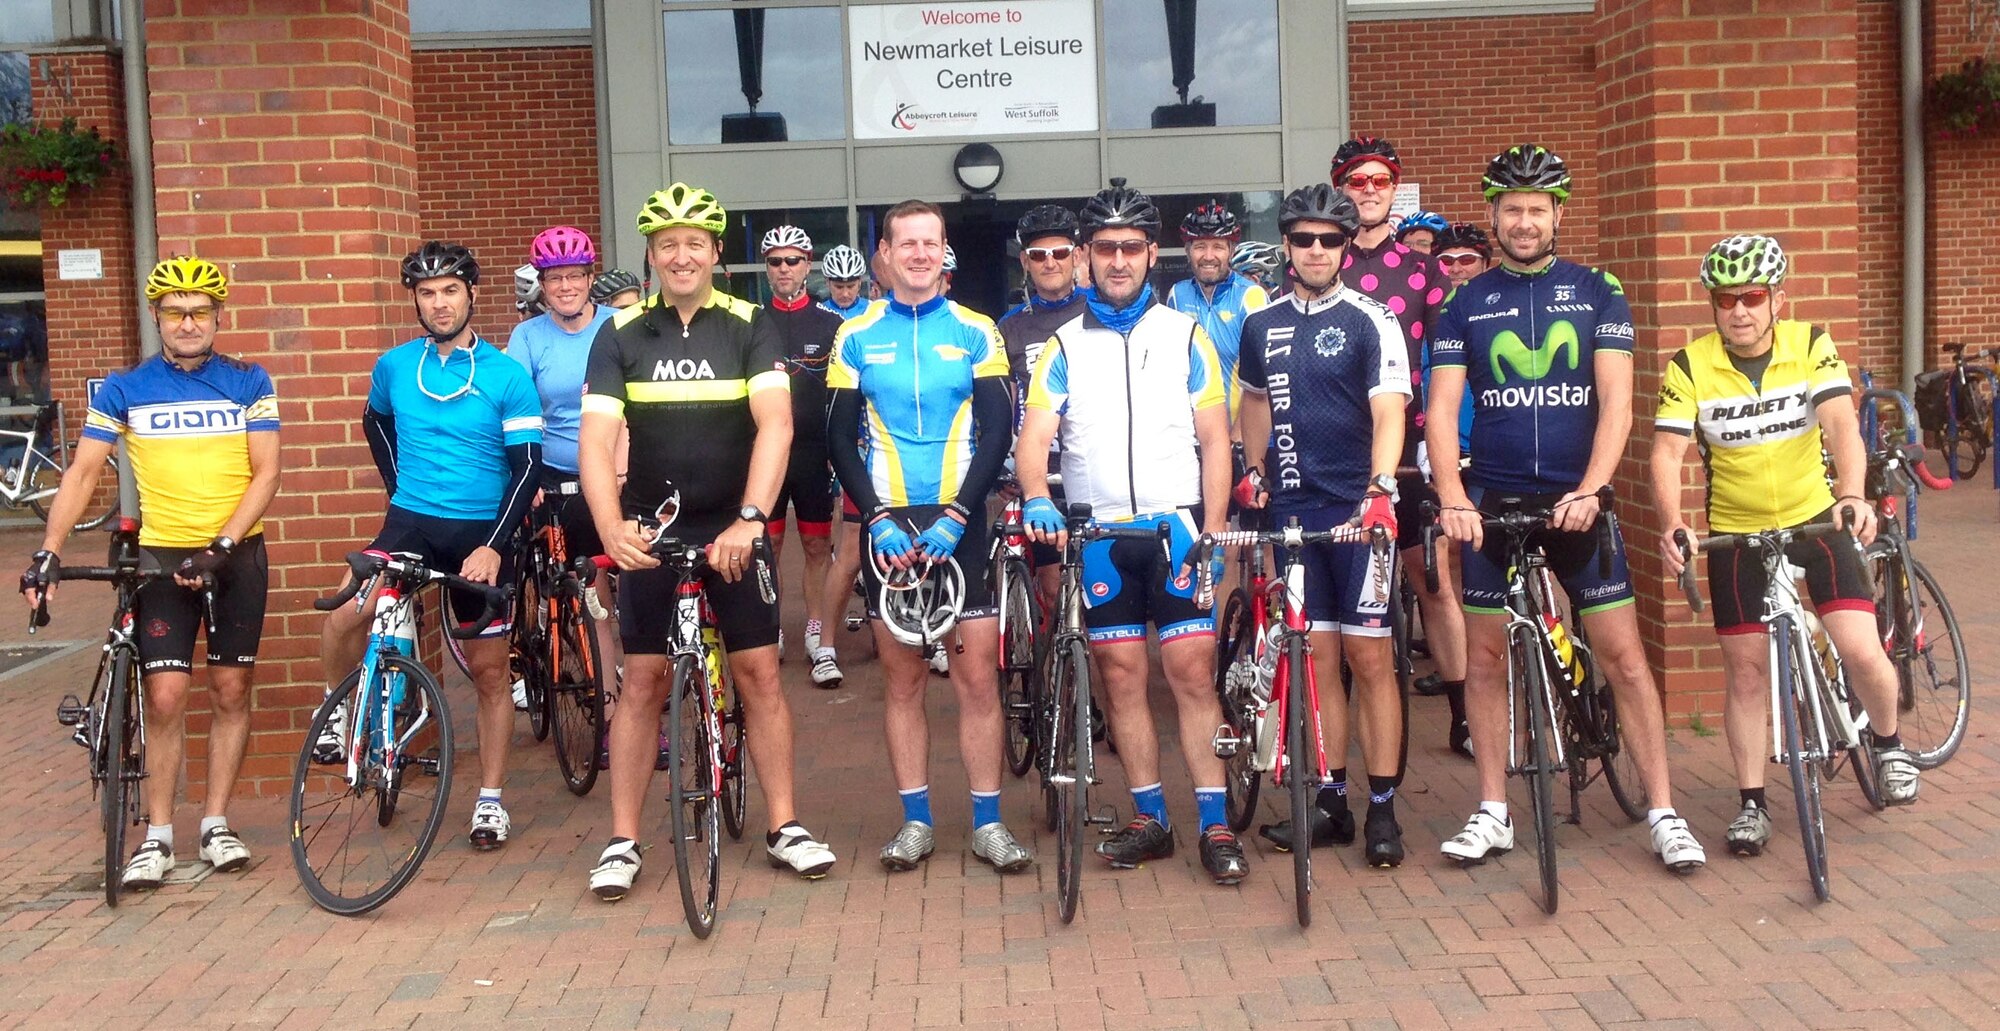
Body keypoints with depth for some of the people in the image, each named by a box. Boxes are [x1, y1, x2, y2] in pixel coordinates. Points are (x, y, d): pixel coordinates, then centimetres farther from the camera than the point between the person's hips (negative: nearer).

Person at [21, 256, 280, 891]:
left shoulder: (248, 383, 0)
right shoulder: (124, 389, 1)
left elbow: (265, 473, -5)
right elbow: (83, 474, -2)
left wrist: (221, 546, -17)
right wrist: (49, 552, -13)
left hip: (236, 556, 1)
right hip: (161, 556, 0)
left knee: (230, 691, 6)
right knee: (166, 697, -5)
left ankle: (216, 822, 18)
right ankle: (157, 836, 7)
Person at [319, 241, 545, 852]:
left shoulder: (507, 376, -7)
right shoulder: (394, 367, 3)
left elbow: (528, 468, -10)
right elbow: (375, 422, 25)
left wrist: (493, 545, -19)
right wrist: (399, 485, 14)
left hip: (481, 534, -1)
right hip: (412, 521, 2)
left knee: (489, 670, 6)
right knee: (343, 615, -25)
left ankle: (491, 799, 20)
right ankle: (338, 709, 5)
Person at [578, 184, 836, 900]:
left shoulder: (751, 326, -4)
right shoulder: (621, 334, -2)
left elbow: (775, 423, -16)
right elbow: (596, 437, -12)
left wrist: (751, 518, -30)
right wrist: (610, 526, -29)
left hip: (733, 527, 0)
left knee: (758, 672, 2)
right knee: (643, 681, 4)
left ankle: (784, 827, 14)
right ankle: (623, 841, 12)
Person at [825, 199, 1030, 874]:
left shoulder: (975, 332, 3)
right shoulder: (857, 336, 5)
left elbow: (995, 430, -2)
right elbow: (841, 438, 4)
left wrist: (956, 514, -13)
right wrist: (876, 517, -10)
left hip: (959, 523, -1)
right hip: (888, 523, 1)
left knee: (977, 676, -2)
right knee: (901, 677, 5)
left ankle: (987, 823, 7)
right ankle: (916, 822, 14)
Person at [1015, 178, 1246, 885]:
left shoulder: (1185, 335, 6)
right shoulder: (1064, 346, 7)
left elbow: (1214, 440, 4)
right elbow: (1034, 437, -4)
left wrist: (1213, 532, -6)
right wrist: (1037, 499, -25)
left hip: (1176, 527, -1)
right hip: (1099, 533, 1)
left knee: (1193, 672, -5)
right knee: (1121, 676, 5)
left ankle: (1215, 824, 1)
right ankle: (1150, 819, 15)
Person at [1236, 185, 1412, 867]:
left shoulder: (1371, 322, -5)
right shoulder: (1261, 325, 11)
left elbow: (1388, 413, -16)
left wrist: (1380, 490, -31)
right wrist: (1254, 470, 16)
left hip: (1358, 509, -4)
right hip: (1292, 507, 4)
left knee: (1370, 657, -2)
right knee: (1317, 657, 8)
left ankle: (1383, 809, 6)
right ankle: (1330, 800, 16)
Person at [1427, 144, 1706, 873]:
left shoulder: (1596, 293, 2)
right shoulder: (1466, 303, 4)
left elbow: (1616, 402, -6)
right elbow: (1441, 410, -3)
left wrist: (1589, 490, -19)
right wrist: (1453, 500, -17)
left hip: (1577, 500, -1)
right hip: (1494, 500, 1)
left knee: (1623, 656, -1)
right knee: (1485, 659, 6)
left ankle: (1664, 813, 8)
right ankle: (1493, 814, 17)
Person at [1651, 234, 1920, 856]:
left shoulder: (1811, 346, -10)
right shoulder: (1690, 367, -12)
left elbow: (1841, 425, -22)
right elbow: (1667, 453, -19)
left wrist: (1852, 495, -41)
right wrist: (1672, 523, -37)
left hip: (1817, 519, 0)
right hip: (1735, 532, 0)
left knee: (1862, 653, -10)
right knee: (1747, 670, 2)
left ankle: (1888, 744, 22)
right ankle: (1752, 803, 16)